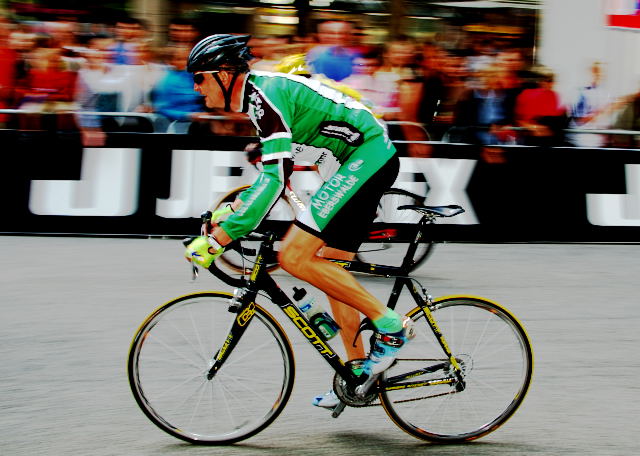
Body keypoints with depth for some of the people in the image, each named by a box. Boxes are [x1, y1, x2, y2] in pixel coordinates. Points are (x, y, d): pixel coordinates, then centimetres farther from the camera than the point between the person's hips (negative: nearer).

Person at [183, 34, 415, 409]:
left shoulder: (266, 95, -16)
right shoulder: (260, 92, 16)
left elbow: (276, 176, -26)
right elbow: (274, 170, 26)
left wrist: (220, 236, -27)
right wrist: (235, 210, 20)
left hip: (365, 158, -11)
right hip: (376, 157, 11)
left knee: (296, 257, -16)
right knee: (331, 268, 14)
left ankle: (392, 326, -10)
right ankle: (359, 372, 20)